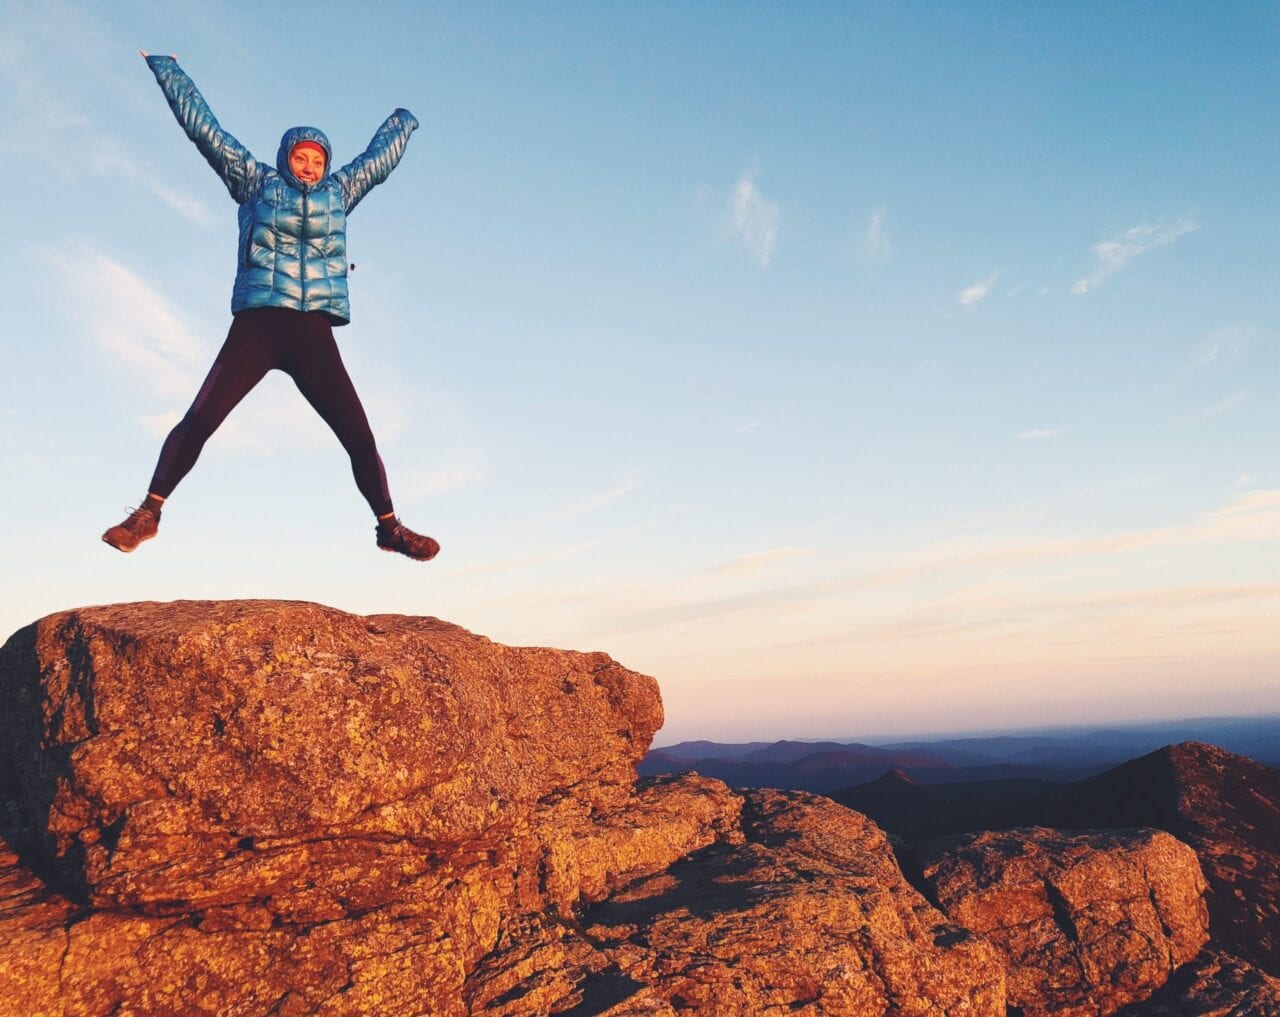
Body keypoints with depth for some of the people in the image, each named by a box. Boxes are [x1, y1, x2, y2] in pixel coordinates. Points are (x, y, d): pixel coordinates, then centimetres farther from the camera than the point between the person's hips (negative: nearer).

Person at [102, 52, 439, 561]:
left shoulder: (339, 192, 19)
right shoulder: (256, 182, 13)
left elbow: (380, 155, 34)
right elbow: (204, 127, 18)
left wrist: (402, 121, 47)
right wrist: (166, 70, 25)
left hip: (314, 334, 2)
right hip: (256, 326, -2)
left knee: (359, 436, -4)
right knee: (199, 420, -10)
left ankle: (389, 526, 7)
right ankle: (148, 511, 2)